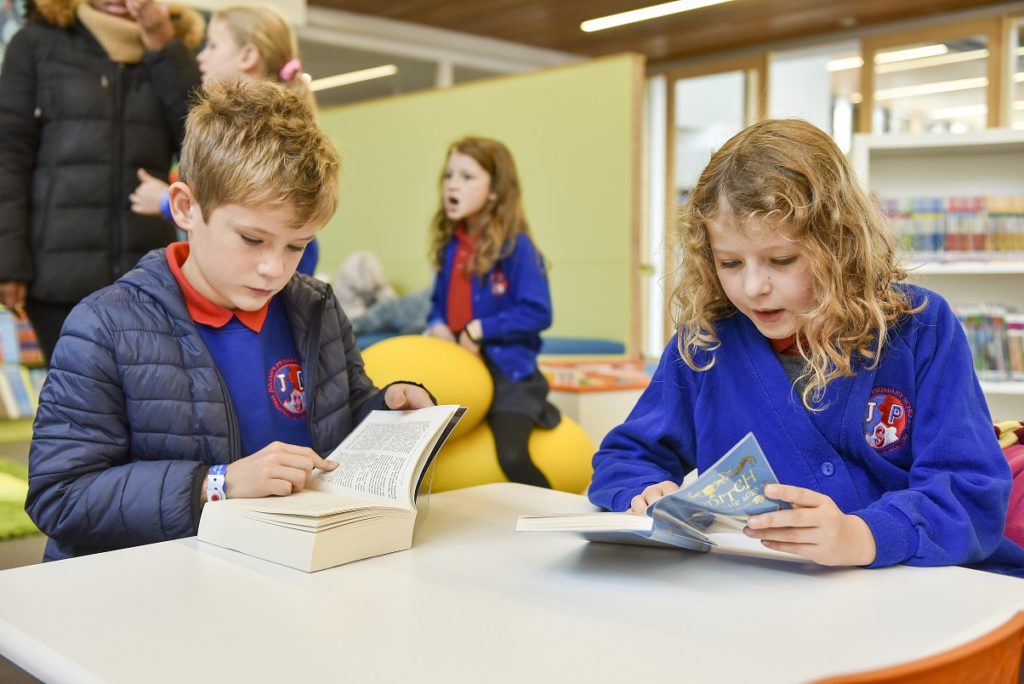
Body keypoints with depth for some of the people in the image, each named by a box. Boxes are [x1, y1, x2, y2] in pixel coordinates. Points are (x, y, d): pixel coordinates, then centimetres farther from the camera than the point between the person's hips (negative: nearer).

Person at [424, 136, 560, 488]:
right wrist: (437, 325, -4)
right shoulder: (450, 246, 7)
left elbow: (537, 313, -17)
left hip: (507, 371, -7)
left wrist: (479, 329, -18)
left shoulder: (515, 246, -13)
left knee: (513, 458, -24)